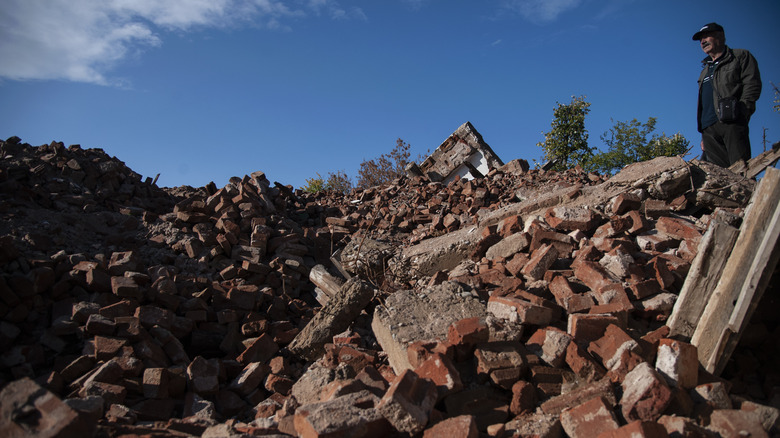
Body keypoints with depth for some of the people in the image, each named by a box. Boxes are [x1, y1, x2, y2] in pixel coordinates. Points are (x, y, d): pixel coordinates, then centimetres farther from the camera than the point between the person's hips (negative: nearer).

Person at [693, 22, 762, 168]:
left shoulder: (741, 56, 14)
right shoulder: (705, 71, 32)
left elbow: (752, 85, 0)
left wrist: (740, 114, -14)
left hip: (731, 123, -5)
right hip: (708, 129, 6)